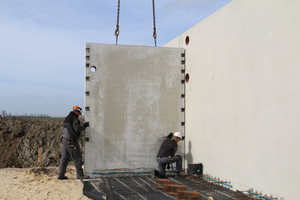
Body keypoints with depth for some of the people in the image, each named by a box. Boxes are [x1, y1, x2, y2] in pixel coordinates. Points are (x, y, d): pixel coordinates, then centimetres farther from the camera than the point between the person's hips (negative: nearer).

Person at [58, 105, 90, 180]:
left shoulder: (67, 118, 16)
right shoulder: (74, 119, -13)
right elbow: (77, 129, -22)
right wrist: (84, 126, -8)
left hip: (65, 140, 9)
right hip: (71, 141, -9)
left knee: (64, 158, 12)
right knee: (77, 158, -2)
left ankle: (61, 175, 16)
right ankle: (80, 174, 3)